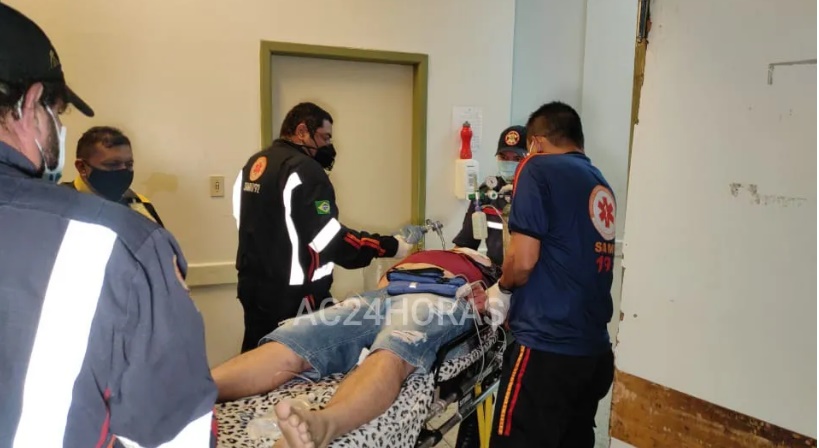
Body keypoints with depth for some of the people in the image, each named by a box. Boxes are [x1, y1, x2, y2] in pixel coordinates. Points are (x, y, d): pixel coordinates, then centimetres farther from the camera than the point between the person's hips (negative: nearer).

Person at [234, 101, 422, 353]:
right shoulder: (304, 169, -17)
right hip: (292, 293, -9)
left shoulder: (254, 164, 12)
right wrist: (391, 246, -17)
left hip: (252, 281, 9)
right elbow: (329, 238, -22)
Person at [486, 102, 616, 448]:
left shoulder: (538, 169, -6)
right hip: (595, 349, 8)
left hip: (547, 348, -8)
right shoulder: (601, 185, 14)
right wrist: (515, 291, 25)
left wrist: (502, 290, 6)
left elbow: (524, 259, -15)